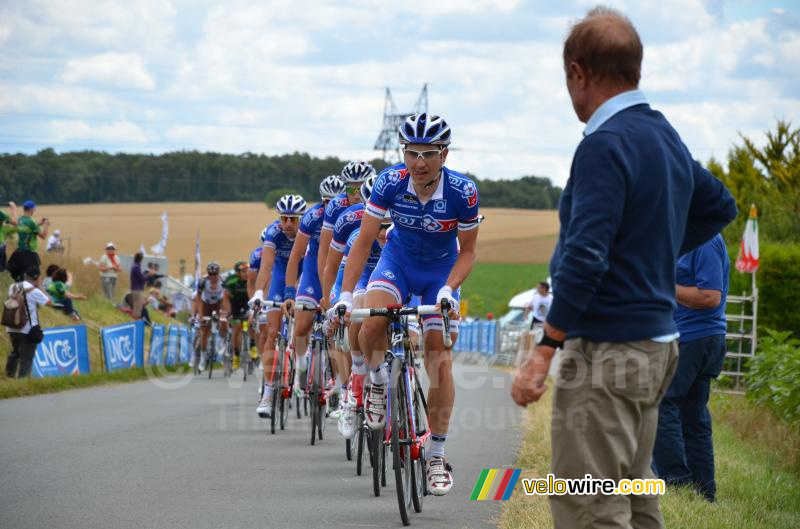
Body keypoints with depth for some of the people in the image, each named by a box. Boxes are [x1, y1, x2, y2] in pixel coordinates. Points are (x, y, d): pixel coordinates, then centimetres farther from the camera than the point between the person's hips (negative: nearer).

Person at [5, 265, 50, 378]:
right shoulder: (35, 292, -14)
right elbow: (48, 302, -4)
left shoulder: (13, 287, 3)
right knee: (26, 358, 1)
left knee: (14, 352, 26)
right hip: (28, 329, -6)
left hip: (12, 328, 6)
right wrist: (38, 287, 1)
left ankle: (9, 375, 37)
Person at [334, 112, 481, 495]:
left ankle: (437, 456, 4)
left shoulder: (463, 192, -26)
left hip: (441, 270, -1)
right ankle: (378, 381, 4)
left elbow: (467, 250, -13)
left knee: (440, 362, -8)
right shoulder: (390, 182, -24)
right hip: (398, 261, 1)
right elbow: (364, 240, -19)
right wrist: (345, 295, -26)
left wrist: (448, 290, -29)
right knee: (371, 325, -30)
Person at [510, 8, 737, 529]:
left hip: (607, 349, -10)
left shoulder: (606, 145, -17)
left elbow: (585, 258, -24)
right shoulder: (666, 137, 11)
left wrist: (545, 348, -21)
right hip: (657, 340, 10)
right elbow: (720, 206, 28)